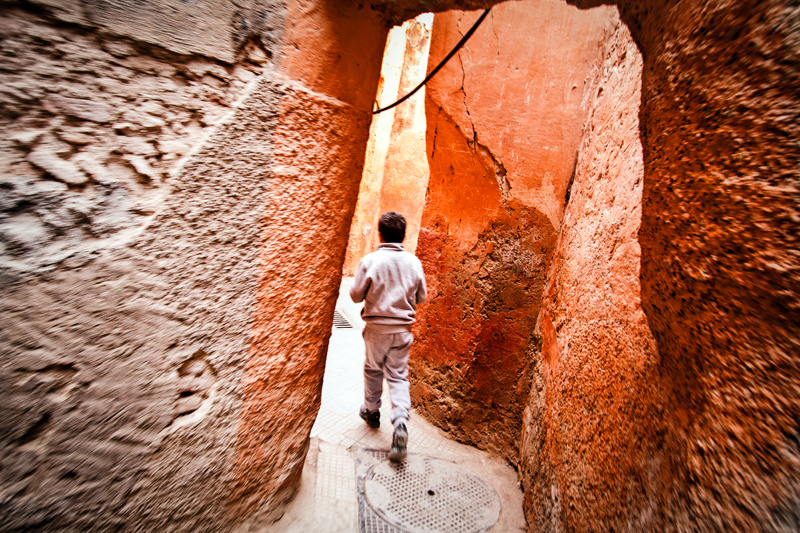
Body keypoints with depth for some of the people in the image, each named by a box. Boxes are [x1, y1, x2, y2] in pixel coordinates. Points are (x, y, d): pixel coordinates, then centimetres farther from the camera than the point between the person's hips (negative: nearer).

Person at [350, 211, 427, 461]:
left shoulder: (370, 260, -13)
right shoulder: (413, 262, -5)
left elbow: (356, 295, -8)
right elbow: (421, 297, 3)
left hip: (377, 327, -1)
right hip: (403, 328, 2)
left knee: (373, 370, 19)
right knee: (398, 375, 11)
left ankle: (371, 412, 37)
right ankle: (400, 421, -5)